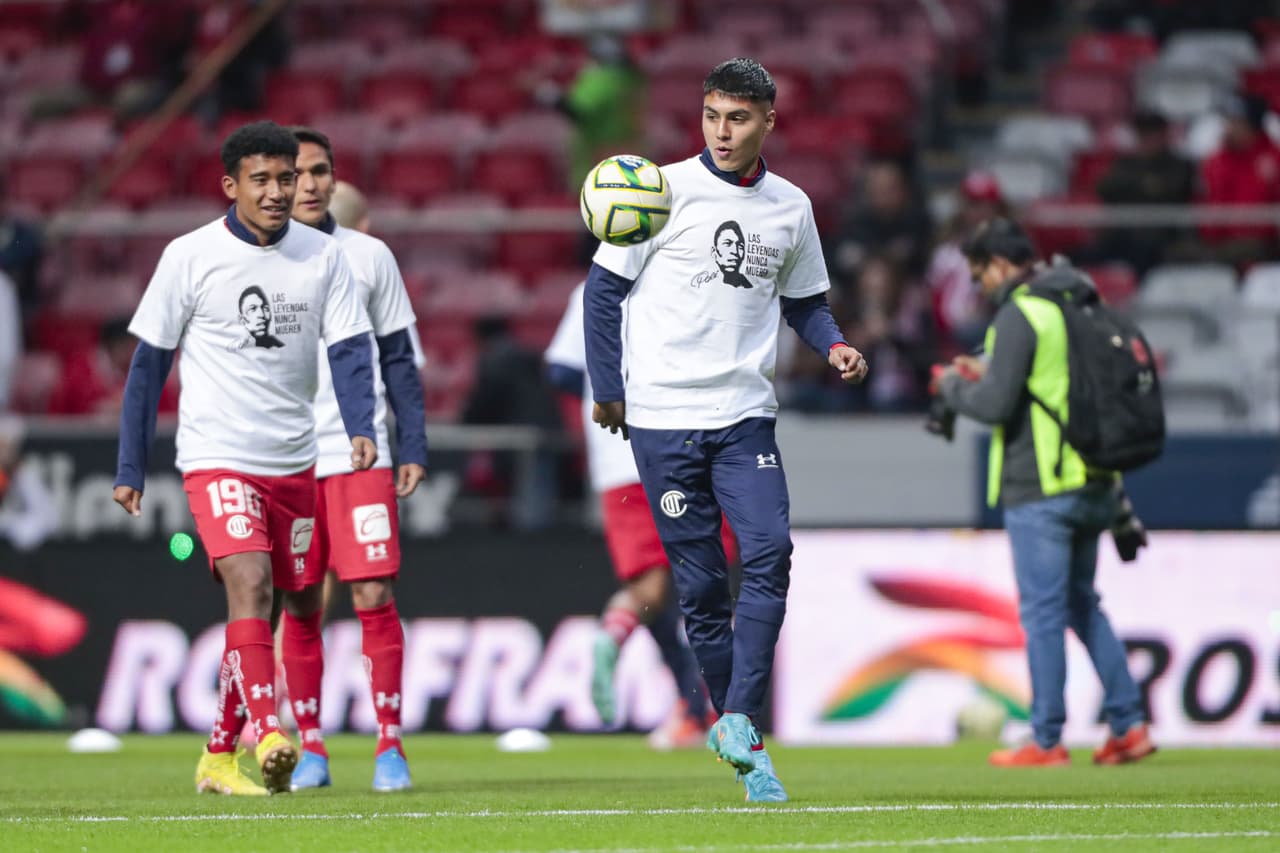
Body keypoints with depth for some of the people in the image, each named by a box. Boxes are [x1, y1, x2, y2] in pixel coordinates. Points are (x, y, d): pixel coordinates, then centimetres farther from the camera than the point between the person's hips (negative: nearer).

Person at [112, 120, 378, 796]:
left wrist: (360, 428, -21)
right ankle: (267, 735, -33)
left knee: (259, 610, 10)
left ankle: (219, 755, 23)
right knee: (249, 582, -23)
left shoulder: (323, 256, 2)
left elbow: (349, 350, -2)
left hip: (294, 461, 4)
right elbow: (148, 365, 1)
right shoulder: (190, 257, -5)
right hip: (216, 456, -4)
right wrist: (130, 469, 1)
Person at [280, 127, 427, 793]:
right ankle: (310, 746, 11)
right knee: (299, 607, 3)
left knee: (374, 596, -8)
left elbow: (399, 359, 9)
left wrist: (414, 447, 1)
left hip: (360, 456, -1)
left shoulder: (369, 257, 7)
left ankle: (389, 744, -2)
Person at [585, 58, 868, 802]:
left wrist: (833, 345, -1)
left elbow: (804, 300, 20)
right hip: (663, 414, -2)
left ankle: (740, 724, -16)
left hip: (747, 416, 2)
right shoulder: (668, 190, -4)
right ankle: (736, 726, 13)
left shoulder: (791, 207, 8)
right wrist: (607, 389, -2)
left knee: (769, 551, -17)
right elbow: (605, 286, 0)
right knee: (700, 580, -1)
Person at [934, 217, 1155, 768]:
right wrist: (986, 373, 22)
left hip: (1038, 490, -8)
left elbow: (996, 405, -18)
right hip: (1093, 485, 8)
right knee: (1082, 603, 17)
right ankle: (1128, 725, 12)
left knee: (1042, 612, -2)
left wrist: (953, 387, 2)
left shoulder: (1020, 315, -13)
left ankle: (1047, 742, 1)